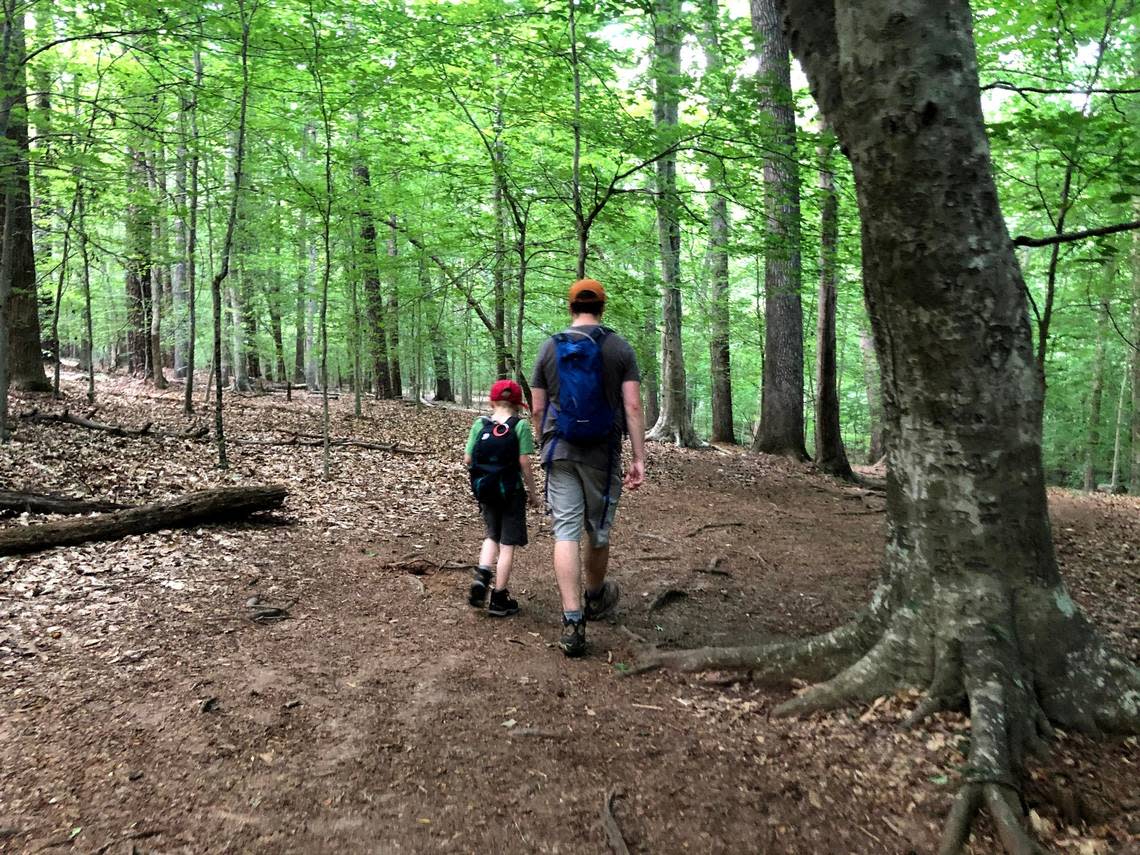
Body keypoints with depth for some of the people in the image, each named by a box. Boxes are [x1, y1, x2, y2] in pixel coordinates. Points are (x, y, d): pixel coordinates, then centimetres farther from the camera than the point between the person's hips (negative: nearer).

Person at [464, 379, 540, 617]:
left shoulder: (480, 424, 0)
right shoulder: (520, 425, -9)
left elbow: (467, 459, -1)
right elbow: (524, 463, -12)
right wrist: (532, 492, -2)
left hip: (485, 490, 4)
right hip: (511, 492, -4)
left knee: (492, 536, 23)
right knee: (507, 544, 6)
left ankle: (481, 575, 1)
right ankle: (499, 599, 10)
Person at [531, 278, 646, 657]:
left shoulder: (549, 347, 4)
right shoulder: (619, 348, -1)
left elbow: (537, 408, 6)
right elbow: (633, 407, -8)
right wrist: (639, 459, -6)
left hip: (559, 449, 1)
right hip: (602, 452, -1)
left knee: (566, 531, -1)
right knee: (598, 530, 15)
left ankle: (572, 621, -8)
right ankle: (596, 598, 37)